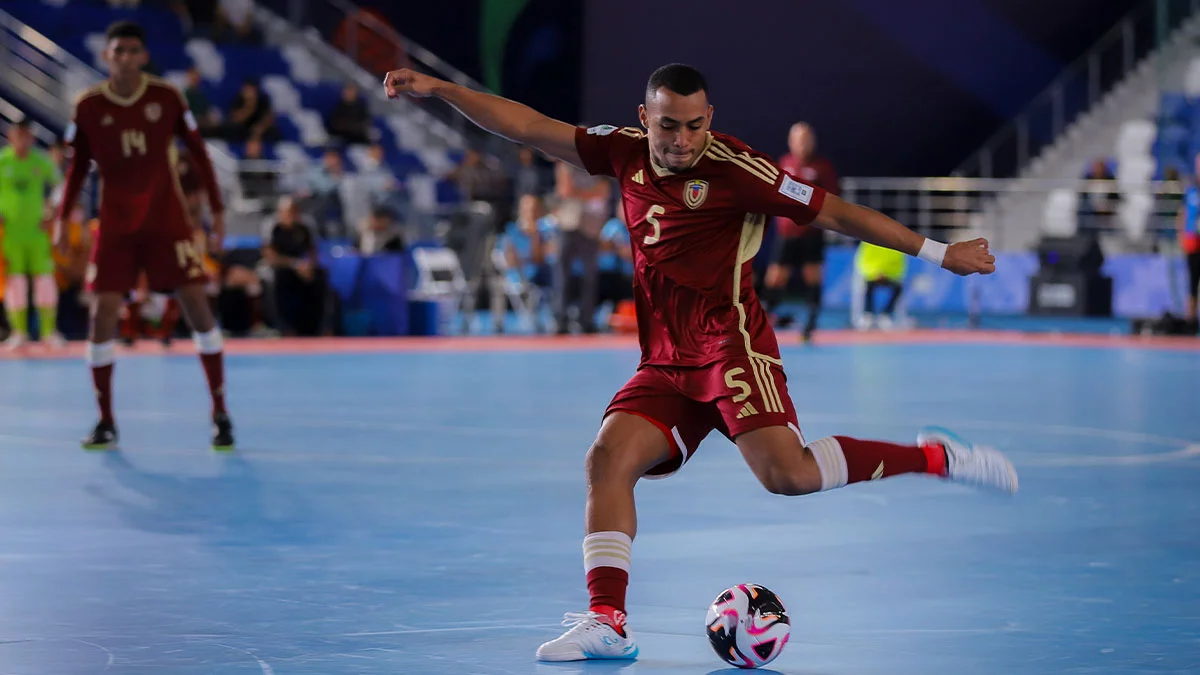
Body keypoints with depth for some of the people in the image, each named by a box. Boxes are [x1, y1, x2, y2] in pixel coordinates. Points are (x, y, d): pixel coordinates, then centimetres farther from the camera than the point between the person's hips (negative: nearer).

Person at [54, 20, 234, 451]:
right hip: (116, 225, 1)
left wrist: (217, 210, 0)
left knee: (197, 306, -7)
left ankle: (220, 415, 3)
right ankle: (106, 423, 6)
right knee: (103, 314, -7)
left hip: (168, 220, -1)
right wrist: (63, 217, 1)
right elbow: (78, 166, 8)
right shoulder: (88, 107, -4)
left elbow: (199, 153, 2)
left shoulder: (166, 98, -6)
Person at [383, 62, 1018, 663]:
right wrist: (436, 89, 8)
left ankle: (935, 457, -8)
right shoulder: (626, 152, 8)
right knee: (608, 458, -12)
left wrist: (938, 252, -6)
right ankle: (607, 622, -11)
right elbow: (528, 127, 12)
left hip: (730, 346, -6)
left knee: (787, 473, -24)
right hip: (665, 366, 6)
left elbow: (834, 212, -7)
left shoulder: (732, 168, -10)